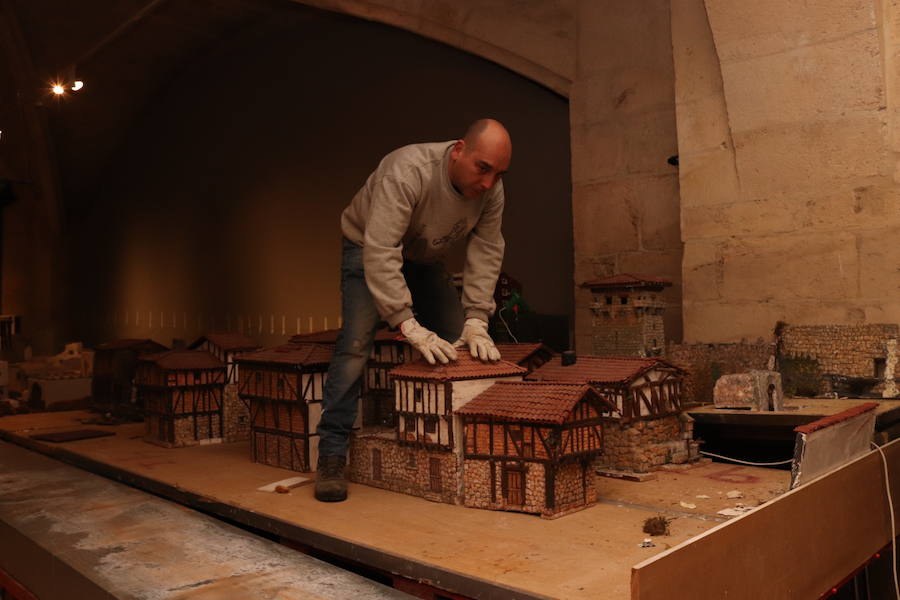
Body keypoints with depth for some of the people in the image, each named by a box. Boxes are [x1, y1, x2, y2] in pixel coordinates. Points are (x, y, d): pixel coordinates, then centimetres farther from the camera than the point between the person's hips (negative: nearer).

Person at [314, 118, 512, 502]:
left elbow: (486, 254, -18)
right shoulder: (408, 171, -38)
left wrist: (476, 322, -28)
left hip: (425, 260, 6)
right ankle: (331, 456, -16)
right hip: (368, 250, -5)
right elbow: (380, 252, -43)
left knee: (462, 346, -3)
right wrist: (410, 327, -47)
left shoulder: (491, 189, -19)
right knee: (356, 343, -22)